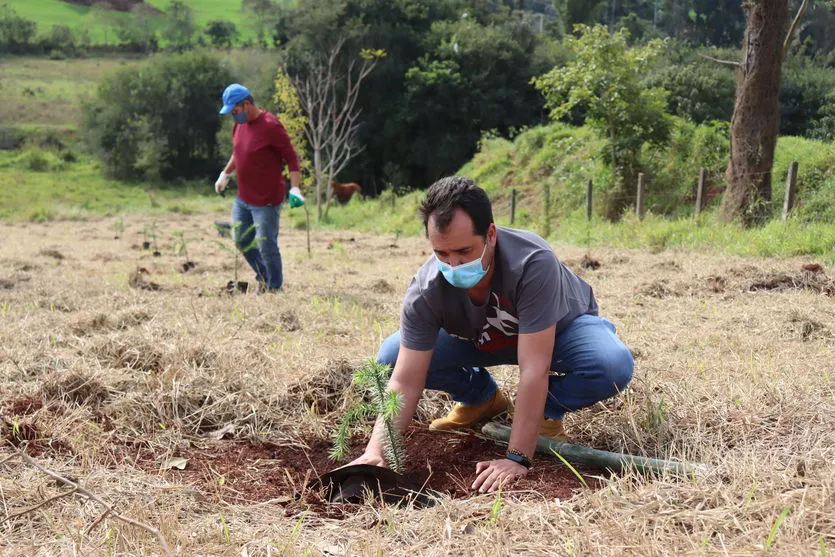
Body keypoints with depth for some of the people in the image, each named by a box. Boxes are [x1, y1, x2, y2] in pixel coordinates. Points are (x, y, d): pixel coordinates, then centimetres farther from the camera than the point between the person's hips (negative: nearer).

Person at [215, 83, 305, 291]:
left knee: (267, 246, -4)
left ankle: (275, 288, 11)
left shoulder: (270, 126, -19)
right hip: (243, 198, 9)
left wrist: (295, 189, -25)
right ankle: (264, 277, 31)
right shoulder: (241, 124, 6)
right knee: (242, 242, 15)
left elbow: (291, 157, -18)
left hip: (266, 200, -9)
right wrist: (225, 174, 25)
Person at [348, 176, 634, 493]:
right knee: (391, 357, -17)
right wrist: (375, 452, -44)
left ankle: (548, 410, -3)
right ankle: (482, 398, 9)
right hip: (482, 338, 3)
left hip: (561, 329, -3)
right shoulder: (426, 291, -31)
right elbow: (405, 382, -30)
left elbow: (534, 369, -42)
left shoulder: (533, 262, -41)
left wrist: (517, 459, -44)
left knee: (614, 365, -36)